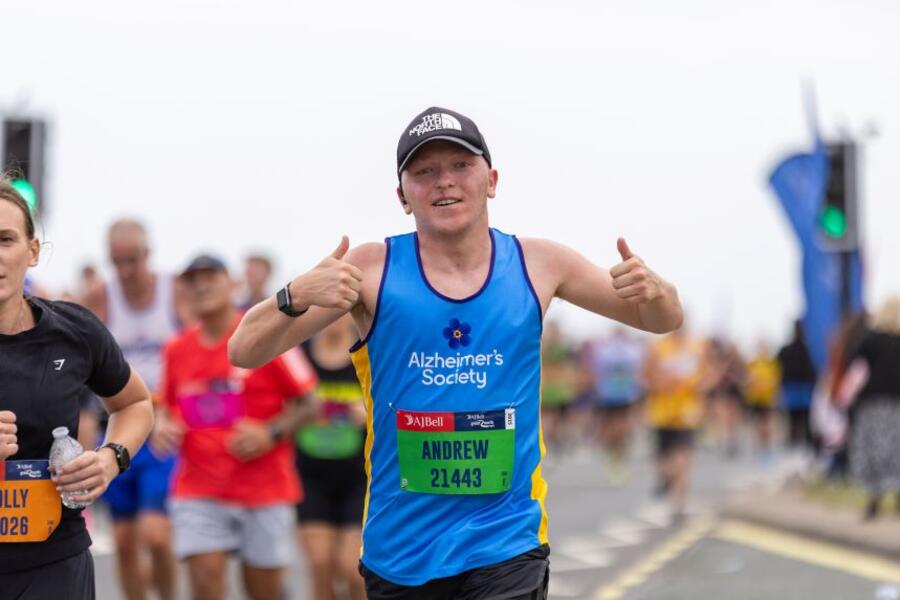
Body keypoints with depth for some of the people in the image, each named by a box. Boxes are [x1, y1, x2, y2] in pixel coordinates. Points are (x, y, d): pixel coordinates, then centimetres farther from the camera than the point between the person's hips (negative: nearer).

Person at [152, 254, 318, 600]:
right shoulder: (176, 349, 7)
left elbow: (308, 402, -2)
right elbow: (168, 405, 22)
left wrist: (271, 433, -16)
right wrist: (162, 426, 0)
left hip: (265, 489, -2)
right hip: (198, 490, 2)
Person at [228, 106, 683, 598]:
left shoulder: (537, 264, 0)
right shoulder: (372, 269, -5)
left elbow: (664, 321, 11)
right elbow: (243, 353, -9)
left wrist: (651, 290, -13)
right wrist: (297, 295, -30)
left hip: (505, 545, 0)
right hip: (397, 552, 1)